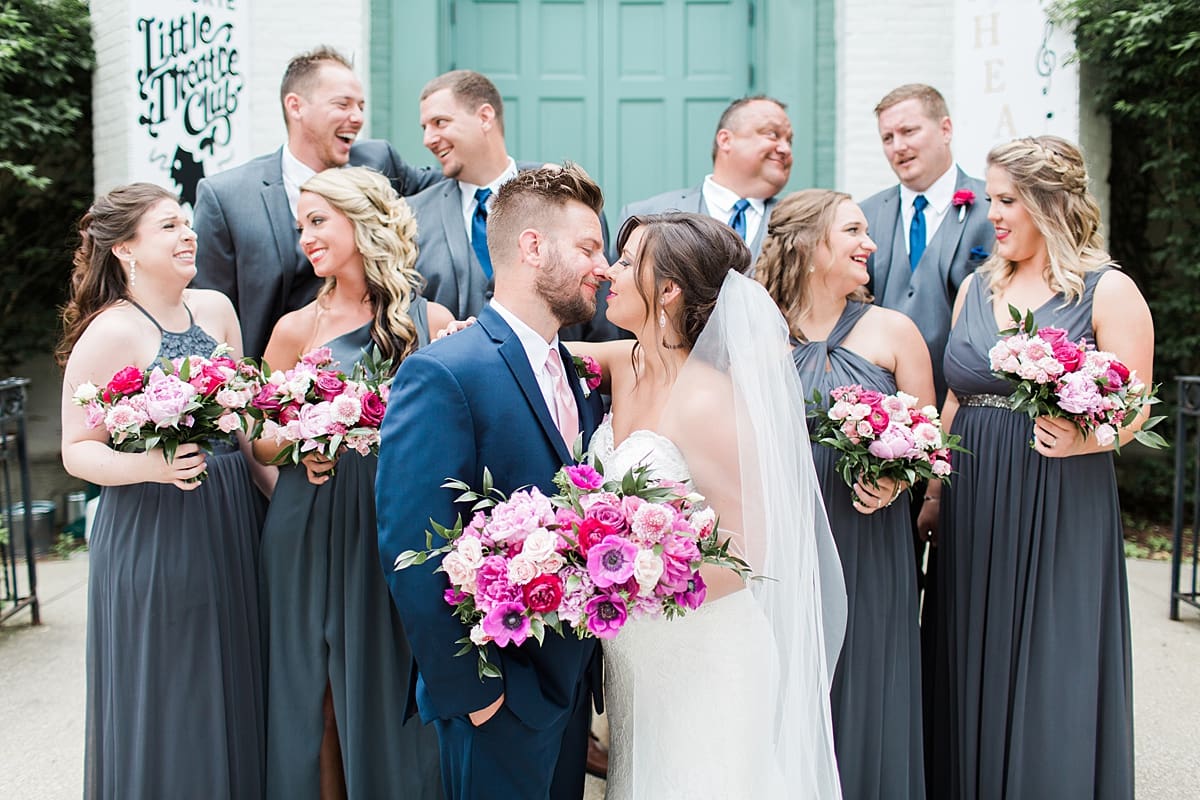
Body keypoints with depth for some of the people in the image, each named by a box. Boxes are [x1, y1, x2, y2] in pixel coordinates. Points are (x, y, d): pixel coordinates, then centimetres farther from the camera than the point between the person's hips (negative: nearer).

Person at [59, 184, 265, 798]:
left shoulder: (215, 309, 6)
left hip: (228, 524, 6)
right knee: (164, 705, 5)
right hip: (150, 536, -6)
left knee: (230, 693, 14)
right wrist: (153, 465, -27)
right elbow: (78, 450, -11)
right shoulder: (108, 334, -12)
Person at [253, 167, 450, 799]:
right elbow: (254, 437, 6)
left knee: (395, 694, 9)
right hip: (314, 530, 0)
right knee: (319, 695, 9)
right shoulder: (297, 328, 0)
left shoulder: (432, 321, -1)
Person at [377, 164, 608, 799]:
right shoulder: (442, 375, -18)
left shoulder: (578, 377, 8)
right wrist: (466, 690, -17)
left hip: (572, 684, 7)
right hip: (500, 698, -7)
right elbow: (411, 550, -21)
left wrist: (589, 663, 2)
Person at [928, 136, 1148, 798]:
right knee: (977, 674, 11)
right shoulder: (976, 288, 12)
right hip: (973, 510, 5)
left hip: (1061, 511, -5)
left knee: (1053, 682, 2)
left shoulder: (1108, 291, -4)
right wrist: (930, 492, 10)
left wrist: (1079, 437, -27)